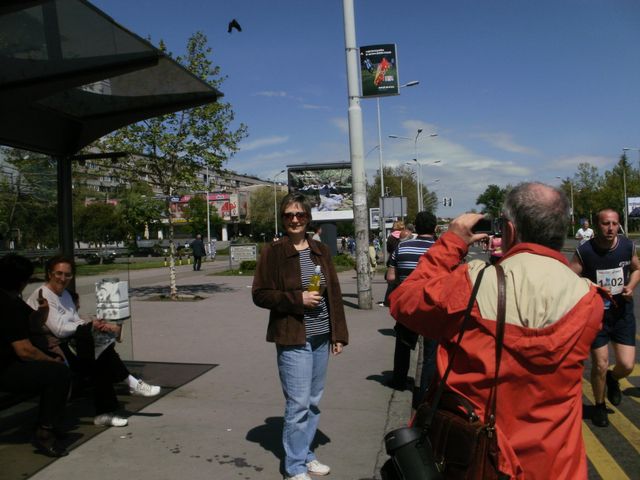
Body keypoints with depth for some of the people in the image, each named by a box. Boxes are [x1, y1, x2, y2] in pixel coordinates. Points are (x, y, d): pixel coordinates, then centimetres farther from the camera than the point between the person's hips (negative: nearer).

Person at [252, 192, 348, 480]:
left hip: (320, 338, 5)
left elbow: (334, 294, 10)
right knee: (298, 403, -2)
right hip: (293, 339, -5)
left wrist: (338, 333, 7)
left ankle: (306, 455, 31)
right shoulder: (272, 252, -5)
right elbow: (260, 295, -6)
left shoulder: (320, 250, 8)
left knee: (313, 401, 14)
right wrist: (297, 299, -16)